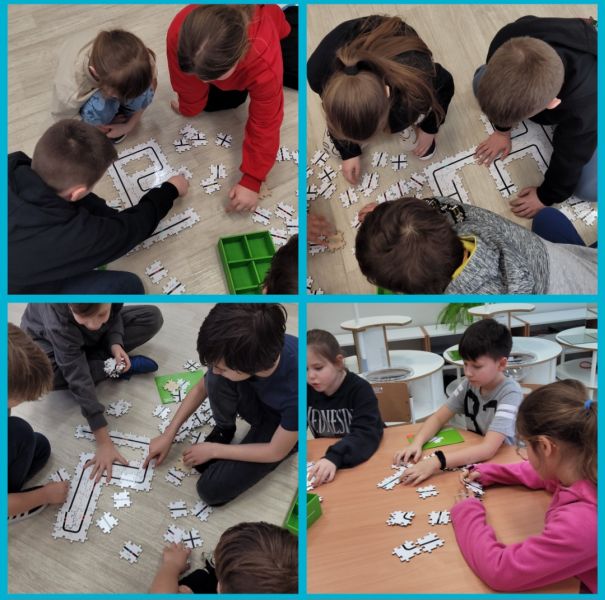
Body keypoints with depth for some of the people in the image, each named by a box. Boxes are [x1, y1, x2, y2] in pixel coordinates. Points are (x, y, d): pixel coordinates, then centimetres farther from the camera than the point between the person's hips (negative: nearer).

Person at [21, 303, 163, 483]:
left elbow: (115, 314, -9)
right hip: (46, 339, -3)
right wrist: (103, 442, -41)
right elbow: (78, 379, -41)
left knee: (153, 317, -12)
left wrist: (115, 344, -31)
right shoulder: (58, 321, -43)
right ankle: (115, 368, -14)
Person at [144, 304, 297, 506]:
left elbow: (276, 451, -25)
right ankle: (224, 429, 2)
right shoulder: (244, 350, -29)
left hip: (282, 427, -4)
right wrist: (168, 435, -4)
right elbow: (202, 387, -6)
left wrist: (213, 450, -16)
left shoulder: (296, 388, -44)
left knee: (212, 489, -15)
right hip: (258, 401, 5)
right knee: (217, 380, -28)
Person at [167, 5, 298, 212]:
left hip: (273, 28, -1)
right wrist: (189, 108, -3)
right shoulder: (179, 35, -45)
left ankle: (291, 17, 41)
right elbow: (187, 85, -24)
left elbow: (265, 124, -41)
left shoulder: (263, 60, -52)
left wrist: (251, 181, -38)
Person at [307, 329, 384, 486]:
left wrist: (334, 458, -40)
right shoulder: (306, 391, -1)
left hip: (364, 460, -3)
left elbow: (367, 433, -25)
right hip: (325, 458, 3)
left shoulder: (360, 389, -13)